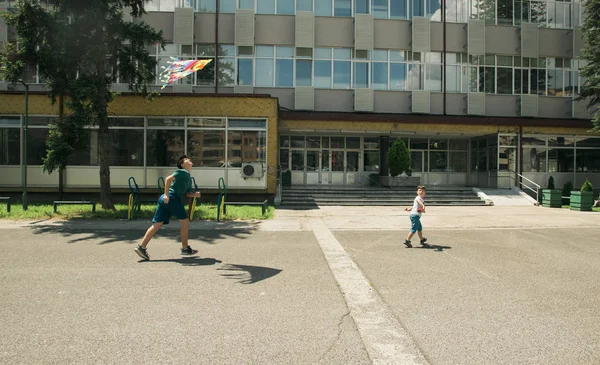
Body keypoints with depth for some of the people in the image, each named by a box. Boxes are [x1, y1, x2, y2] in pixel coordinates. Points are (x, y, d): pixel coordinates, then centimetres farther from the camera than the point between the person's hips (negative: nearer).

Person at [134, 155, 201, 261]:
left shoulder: (189, 178, 27)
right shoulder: (183, 172, -1)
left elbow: (187, 193, 27)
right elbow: (168, 179, -13)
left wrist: (195, 194, 5)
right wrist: (166, 194, -20)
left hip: (164, 200, 9)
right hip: (171, 199, -9)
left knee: (157, 224, 5)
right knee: (185, 221, 0)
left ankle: (142, 247, 3)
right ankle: (185, 248, 8)